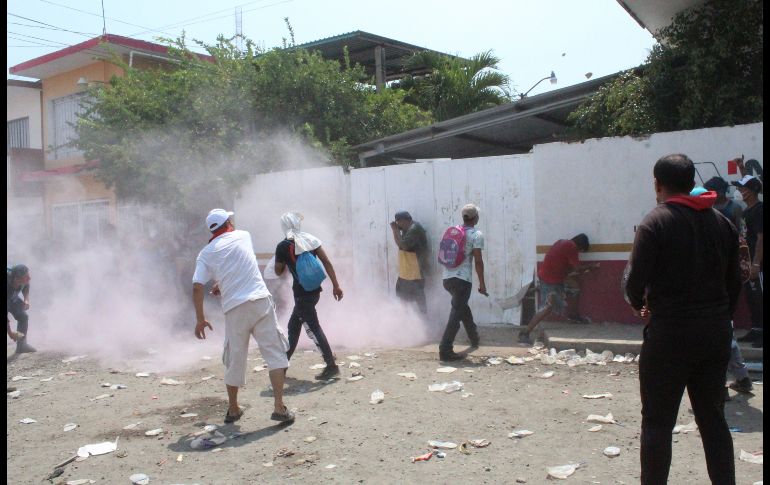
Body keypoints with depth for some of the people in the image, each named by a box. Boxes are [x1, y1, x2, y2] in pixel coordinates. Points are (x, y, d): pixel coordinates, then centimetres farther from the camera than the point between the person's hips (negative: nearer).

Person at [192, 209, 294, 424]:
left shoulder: (206, 254, 8)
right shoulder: (243, 236, 13)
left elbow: (197, 287, -1)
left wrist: (200, 319, 6)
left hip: (234, 309, 1)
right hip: (260, 301, -1)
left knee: (235, 361, 13)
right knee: (275, 353, 2)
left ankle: (233, 410, 27)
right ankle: (279, 407, -5)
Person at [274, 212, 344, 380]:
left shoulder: (283, 246, -8)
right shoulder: (311, 239, 4)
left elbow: (278, 272, 3)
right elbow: (327, 262, -1)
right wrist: (336, 285, 1)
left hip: (302, 292, -7)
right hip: (314, 290, 7)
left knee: (313, 329, -3)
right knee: (293, 326, 20)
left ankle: (331, 366, -6)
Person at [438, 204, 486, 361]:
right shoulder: (476, 235, -6)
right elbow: (478, 261, -10)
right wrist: (482, 283, -3)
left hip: (447, 278, 7)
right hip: (463, 279, -7)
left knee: (462, 306, 27)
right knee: (457, 313, -6)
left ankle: (474, 338, 44)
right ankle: (445, 350, -12)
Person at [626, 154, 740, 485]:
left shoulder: (656, 222, -11)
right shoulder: (722, 223, 8)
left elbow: (635, 279, -16)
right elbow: (734, 282, 11)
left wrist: (638, 304, 4)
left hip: (670, 333, -6)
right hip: (716, 333, 6)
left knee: (657, 421, 3)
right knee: (713, 418, 16)